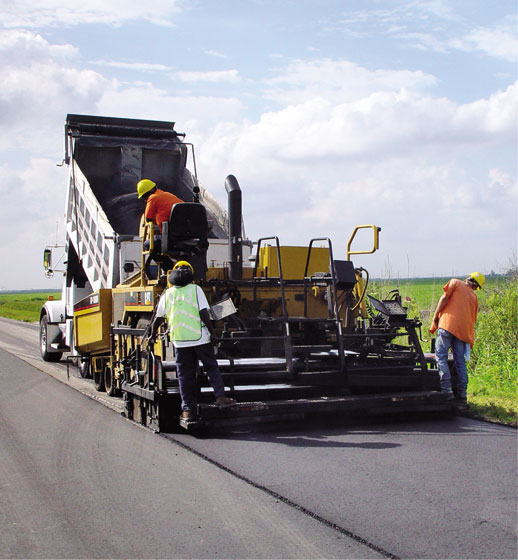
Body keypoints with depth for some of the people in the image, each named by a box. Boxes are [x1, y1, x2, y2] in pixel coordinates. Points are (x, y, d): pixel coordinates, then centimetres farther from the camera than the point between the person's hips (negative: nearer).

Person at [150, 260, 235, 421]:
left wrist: (152, 335, 29)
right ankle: (220, 397, 0)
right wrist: (212, 333, -6)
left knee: (185, 375, 7)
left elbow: (158, 319, 14)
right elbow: (203, 313, -11)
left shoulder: (167, 294, 9)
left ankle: (187, 409, 6)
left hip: (179, 340, 3)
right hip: (199, 337, -3)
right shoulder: (195, 290, -1)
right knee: (211, 367, 10)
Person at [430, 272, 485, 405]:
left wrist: (435, 316, 4)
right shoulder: (474, 296, 24)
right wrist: (471, 342, 30)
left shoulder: (455, 282, 13)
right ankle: (462, 395, 3)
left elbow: (444, 298, -1)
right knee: (460, 361, 7)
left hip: (448, 323, -5)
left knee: (441, 356, -7)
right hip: (463, 330, 5)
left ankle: (447, 390, -18)